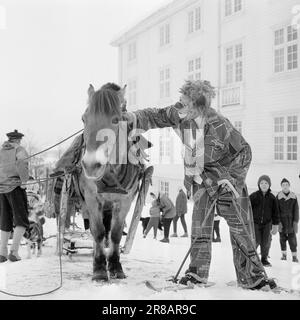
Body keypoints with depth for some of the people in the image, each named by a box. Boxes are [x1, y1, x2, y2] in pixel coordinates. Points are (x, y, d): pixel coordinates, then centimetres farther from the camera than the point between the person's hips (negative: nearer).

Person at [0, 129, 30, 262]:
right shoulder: (20, 150, -2)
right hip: (14, 187, -5)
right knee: (21, 221, 0)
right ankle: (14, 251, -15)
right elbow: (21, 163, -24)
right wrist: (24, 180, -15)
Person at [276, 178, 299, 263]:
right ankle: (284, 254, 15)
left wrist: (296, 222, -4)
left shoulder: (293, 196, 2)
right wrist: (278, 222, -9)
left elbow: (296, 210, 3)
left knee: (292, 238, -3)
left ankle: (294, 256, 0)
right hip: (281, 220, 0)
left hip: (291, 220, 0)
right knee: (282, 238, 4)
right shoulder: (278, 197, -1)